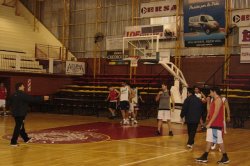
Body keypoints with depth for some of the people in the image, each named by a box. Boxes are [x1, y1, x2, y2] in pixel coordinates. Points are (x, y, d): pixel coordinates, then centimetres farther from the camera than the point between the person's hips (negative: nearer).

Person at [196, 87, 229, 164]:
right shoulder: (214, 100, 16)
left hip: (216, 124, -10)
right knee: (209, 140, 11)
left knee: (220, 141, -3)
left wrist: (210, 123, -20)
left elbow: (216, 113, -20)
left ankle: (225, 158, 7)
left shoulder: (218, 100, -13)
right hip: (212, 124, 10)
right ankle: (204, 157, 15)